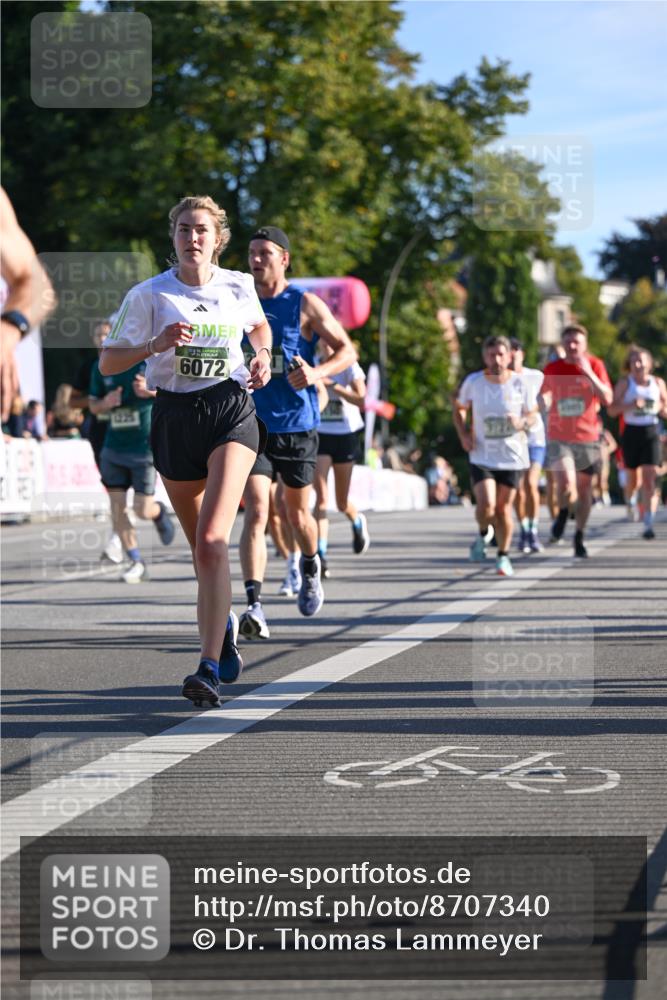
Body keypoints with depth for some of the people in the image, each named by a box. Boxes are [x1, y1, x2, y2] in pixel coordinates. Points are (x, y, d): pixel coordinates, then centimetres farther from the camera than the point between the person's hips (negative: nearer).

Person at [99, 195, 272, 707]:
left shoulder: (239, 287, 4)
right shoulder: (148, 294, -1)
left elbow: (259, 325, 27)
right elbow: (108, 362, 0)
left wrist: (263, 357, 6)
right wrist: (155, 345, -17)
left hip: (232, 413, -2)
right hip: (174, 417, 2)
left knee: (212, 541, -19)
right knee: (200, 545, 13)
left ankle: (210, 667, -25)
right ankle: (223, 622, 44)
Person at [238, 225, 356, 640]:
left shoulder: (306, 305, -4)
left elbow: (347, 350, -2)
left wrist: (316, 372, -19)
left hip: (298, 424, -1)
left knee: (298, 514, 14)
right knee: (256, 513, -14)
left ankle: (311, 569, 46)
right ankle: (255, 606, -22)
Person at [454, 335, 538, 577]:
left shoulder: (520, 384, -6)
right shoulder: (473, 382, -5)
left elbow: (533, 414, 5)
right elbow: (459, 409, 11)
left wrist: (522, 423, -18)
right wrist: (463, 434, -5)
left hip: (512, 455, 1)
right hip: (482, 455, -1)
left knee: (504, 507, 6)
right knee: (486, 505, -16)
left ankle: (504, 556, 25)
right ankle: (483, 535, 18)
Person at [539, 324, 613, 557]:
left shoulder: (595, 365, -2)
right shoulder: (552, 369, 1)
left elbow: (607, 398, -12)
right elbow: (544, 398, 17)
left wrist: (588, 373, -21)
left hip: (587, 437, 1)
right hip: (559, 438, -1)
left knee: (584, 489, 9)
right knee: (566, 482, -22)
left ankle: (579, 537, 25)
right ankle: (562, 515, 9)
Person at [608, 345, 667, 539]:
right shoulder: (624, 383, 1)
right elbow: (612, 410, -3)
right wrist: (630, 405, -18)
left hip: (651, 433, 0)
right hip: (631, 432, 0)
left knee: (650, 480, -11)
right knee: (632, 478, 12)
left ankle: (648, 524, -15)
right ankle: (630, 501, 47)